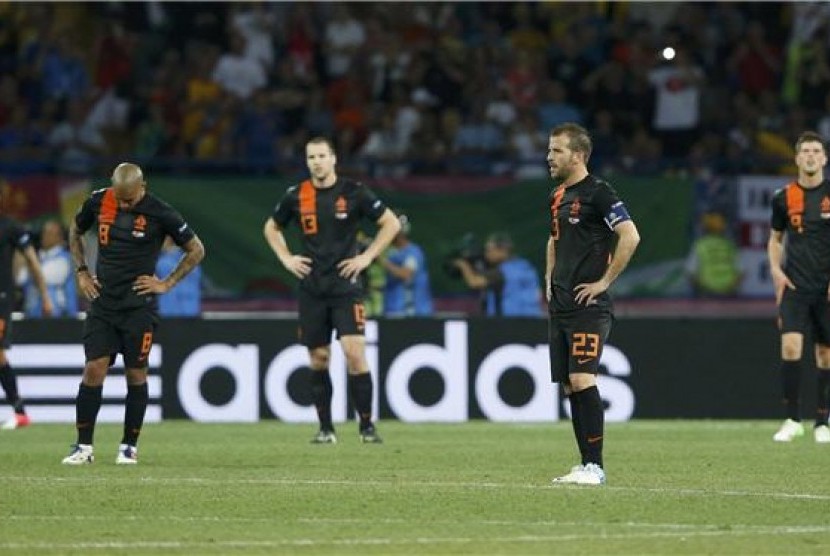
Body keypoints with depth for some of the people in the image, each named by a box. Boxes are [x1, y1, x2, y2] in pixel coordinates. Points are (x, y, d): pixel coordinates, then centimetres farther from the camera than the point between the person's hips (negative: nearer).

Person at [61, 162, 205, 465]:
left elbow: (196, 250, 1)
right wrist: (81, 271, 11)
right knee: (94, 369, -6)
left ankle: (129, 446, 13)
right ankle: (83, 446, -1)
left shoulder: (159, 213, -10)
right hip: (103, 302, 2)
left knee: (136, 374, 1)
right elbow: (75, 231, 21)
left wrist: (167, 283, -3)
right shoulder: (98, 202, 0)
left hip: (138, 306, -2)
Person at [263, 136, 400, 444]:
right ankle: (325, 428, 14)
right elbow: (271, 227, 21)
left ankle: (367, 425, -6)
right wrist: (286, 259, 7)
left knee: (354, 352, -14)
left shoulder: (354, 192, -4)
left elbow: (391, 223, 2)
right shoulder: (296, 196, 4)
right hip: (311, 289, 3)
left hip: (345, 286, -3)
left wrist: (367, 257, -4)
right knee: (318, 358, 4)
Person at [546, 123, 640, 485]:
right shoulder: (558, 196, 16)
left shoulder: (598, 193, -10)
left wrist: (604, 281, -16)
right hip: (560, 305, 9)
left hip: (588, 306, -9)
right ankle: (586, 465, 12)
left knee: (582, 380, -16)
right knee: (570, 386, 7)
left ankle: (595, 466, -14)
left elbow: (630, 236, -20)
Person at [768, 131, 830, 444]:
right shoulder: (784, 197, 4)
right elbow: (775, 238, 17)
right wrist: (776, 269, 1)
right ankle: (792, 420, -8)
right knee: (791, 345, -16)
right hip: (794, 286, 0)